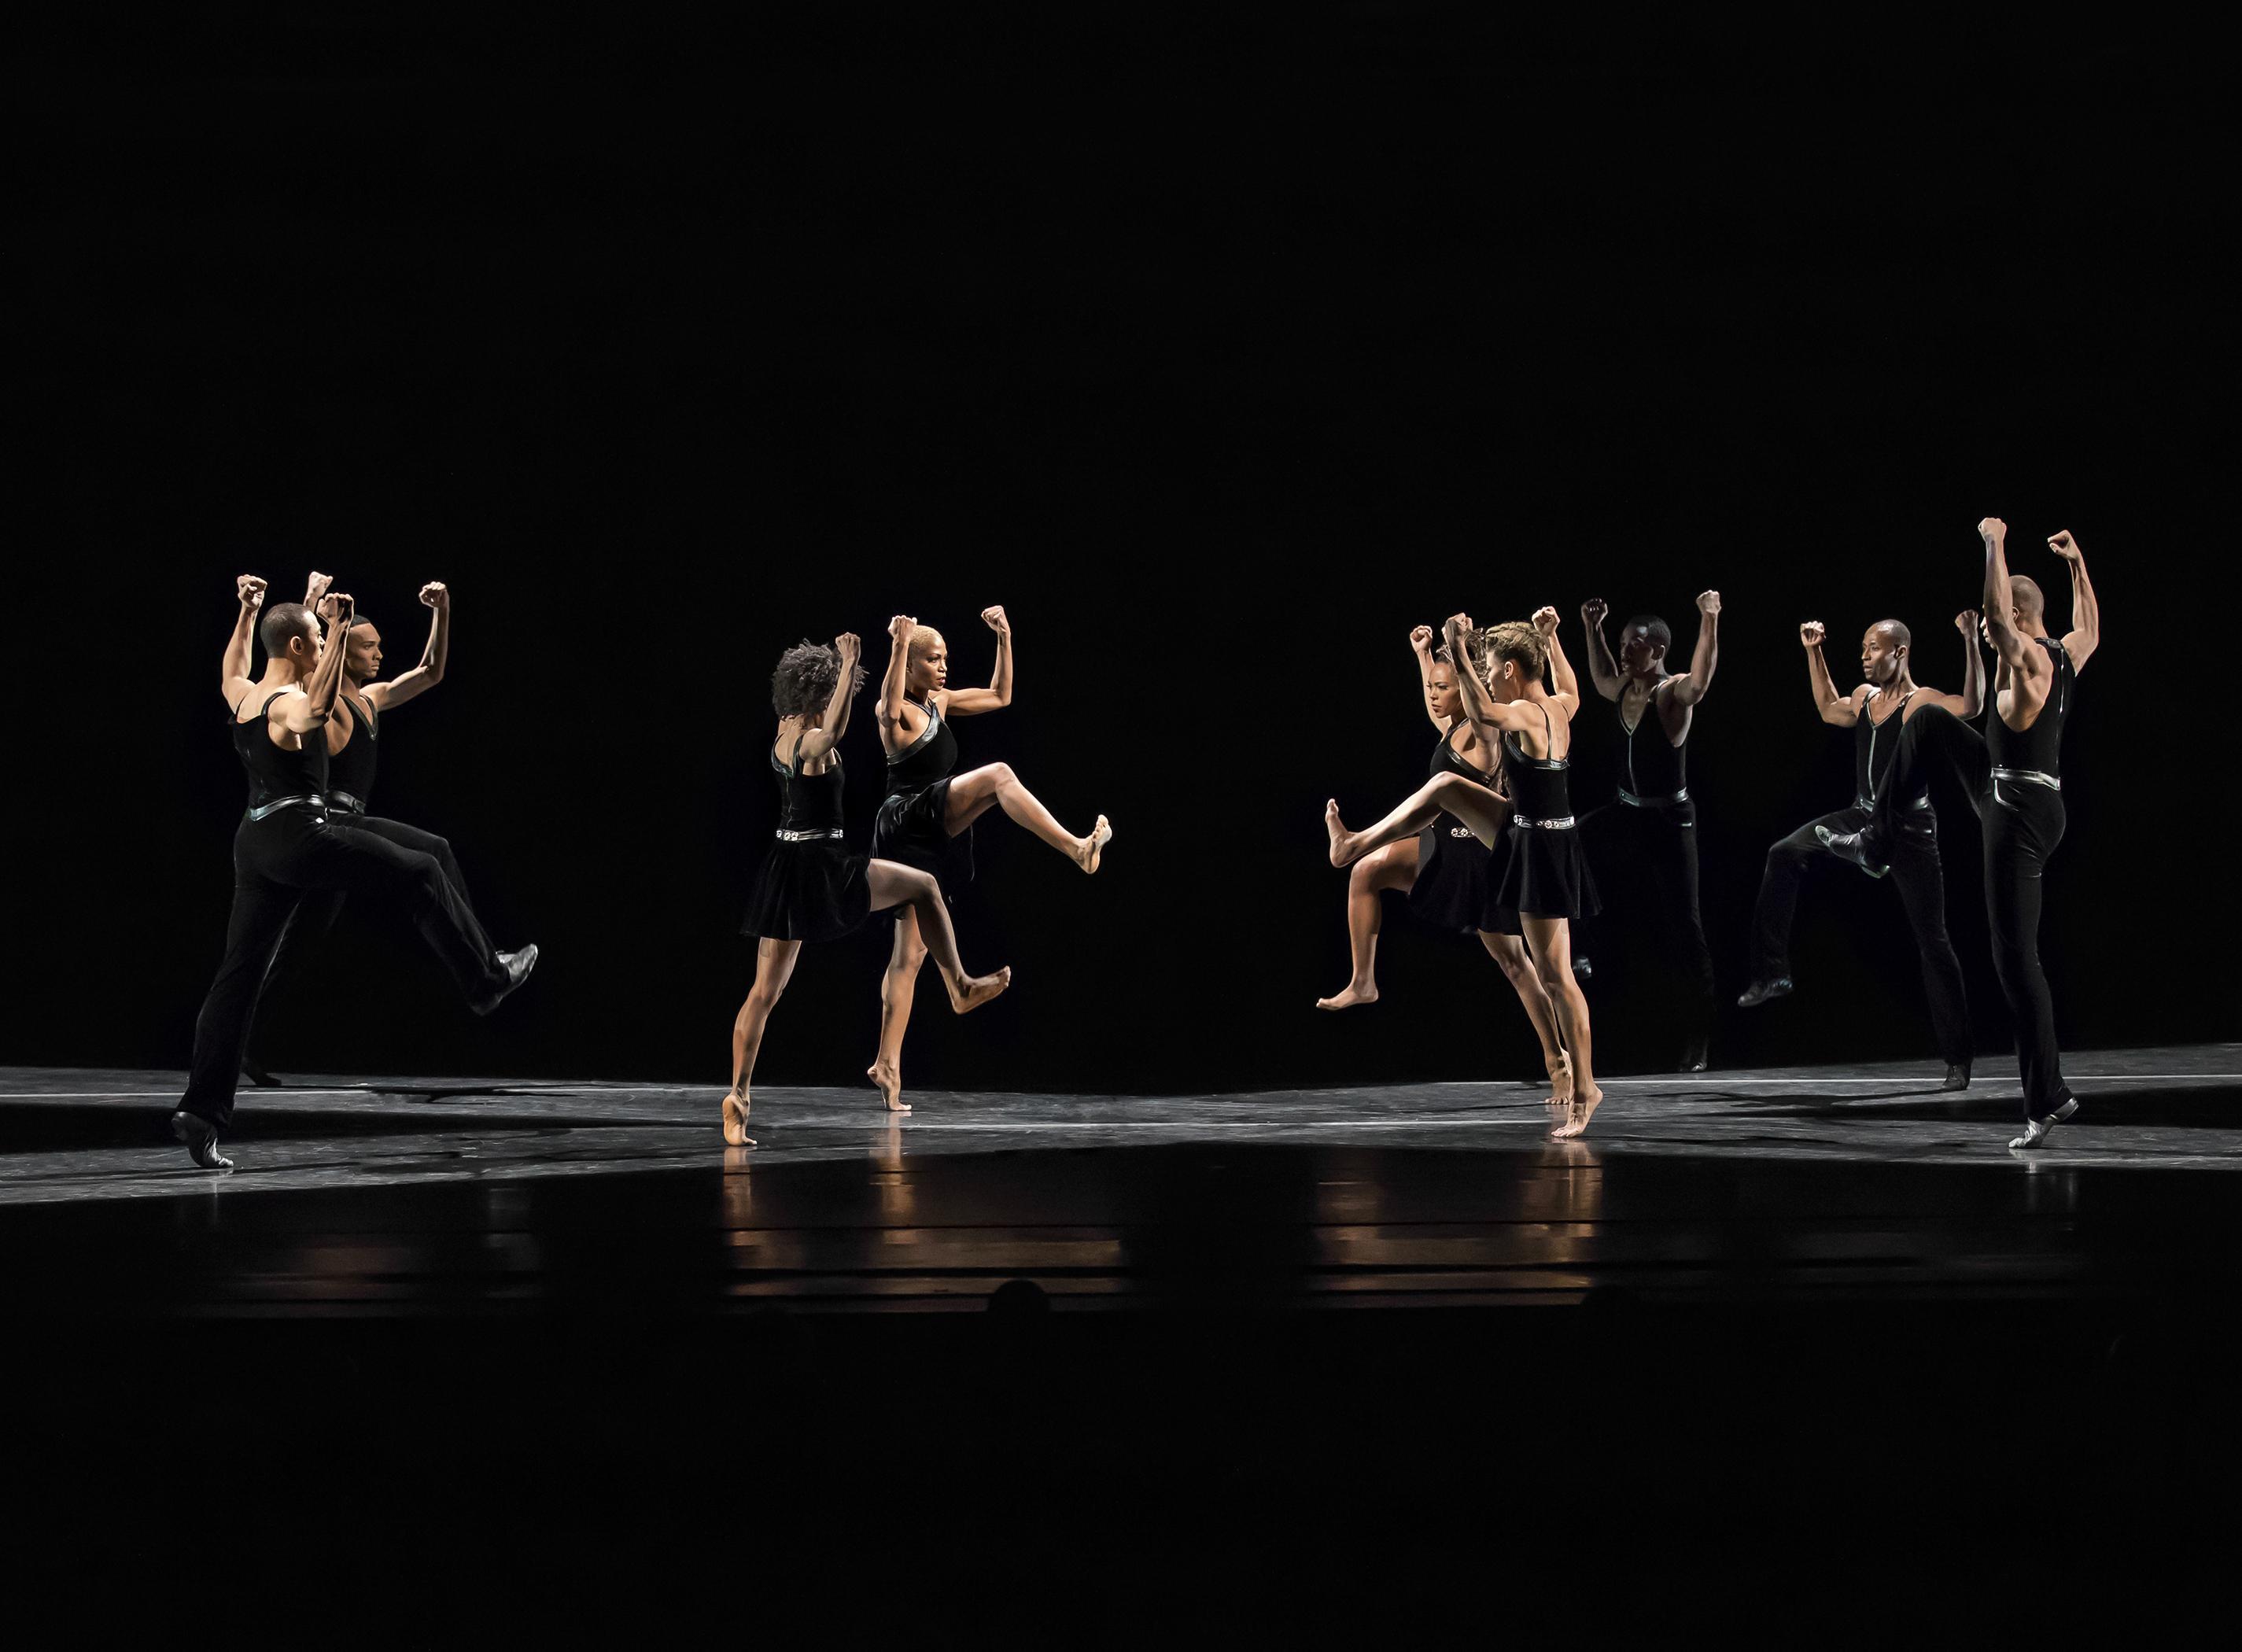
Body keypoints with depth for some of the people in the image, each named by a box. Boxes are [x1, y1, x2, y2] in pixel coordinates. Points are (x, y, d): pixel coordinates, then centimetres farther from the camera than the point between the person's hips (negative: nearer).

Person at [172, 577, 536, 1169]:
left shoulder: (244, 696, 13)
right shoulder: (289, 703, -13)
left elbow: (230, 675, 40)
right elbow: (318, 708, -40)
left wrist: (247, 613, 46)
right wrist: (341, 632, -43)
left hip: (255, 842, 8)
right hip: (301, 833, -8)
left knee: (239, 973, 2)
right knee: (421, 875, 8)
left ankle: (202, 1108, -5)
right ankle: (486, 978, 19)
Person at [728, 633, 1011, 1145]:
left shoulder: (783, 734, 9)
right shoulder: (814, 743, -16)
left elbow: (829, 725, 30)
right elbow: (834, 728, -41)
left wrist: (844, 661, 30)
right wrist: (848, 664, -37)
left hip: (783, 869, 8)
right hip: (820, 867, -8)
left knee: (765, 991, 5)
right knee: (924, 885, 12)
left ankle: (738, 1094, -2)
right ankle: (961, 988, 19)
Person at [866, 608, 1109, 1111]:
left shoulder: (938, 703, 17)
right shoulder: (897, 712, -7)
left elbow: (999, 696, 25)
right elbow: (890, 709, -33)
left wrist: (1004, 638, 16)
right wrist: (899, 646, -40)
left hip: (928, 839, 8)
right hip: (909, 820, -8)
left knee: (910, 953, 5)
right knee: (997, 776, -25)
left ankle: (887, 1064, 5)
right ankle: (1078, 848, -35)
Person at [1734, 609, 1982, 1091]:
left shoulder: (1923, 702, -13)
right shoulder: (1864, 699, 9)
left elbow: (1971, 705, -34)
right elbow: (1829, 709, 32)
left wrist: (1970, 641, -40)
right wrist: (1813, 653, 29)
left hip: (1909, 830, -7)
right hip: (1861, 818, 7)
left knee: (1932, 941, -4)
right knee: (1784, 856, -5)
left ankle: (1957, 1059, -1)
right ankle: (1772, 973, 3)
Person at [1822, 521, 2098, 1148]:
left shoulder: (2028, 657, -16)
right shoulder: (2066, 655, 10)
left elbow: (1998, 616, -36)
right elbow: (2091, 628, 33)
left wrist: (1995, 545, -26)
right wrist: (2076, 562, 35)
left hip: (2020, 814, -10)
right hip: (2008, 790, 10)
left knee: (2016, 958, -9)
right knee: (1931, 724, 22)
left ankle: (2048, 1097, -7)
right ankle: (1880, 843, 31)